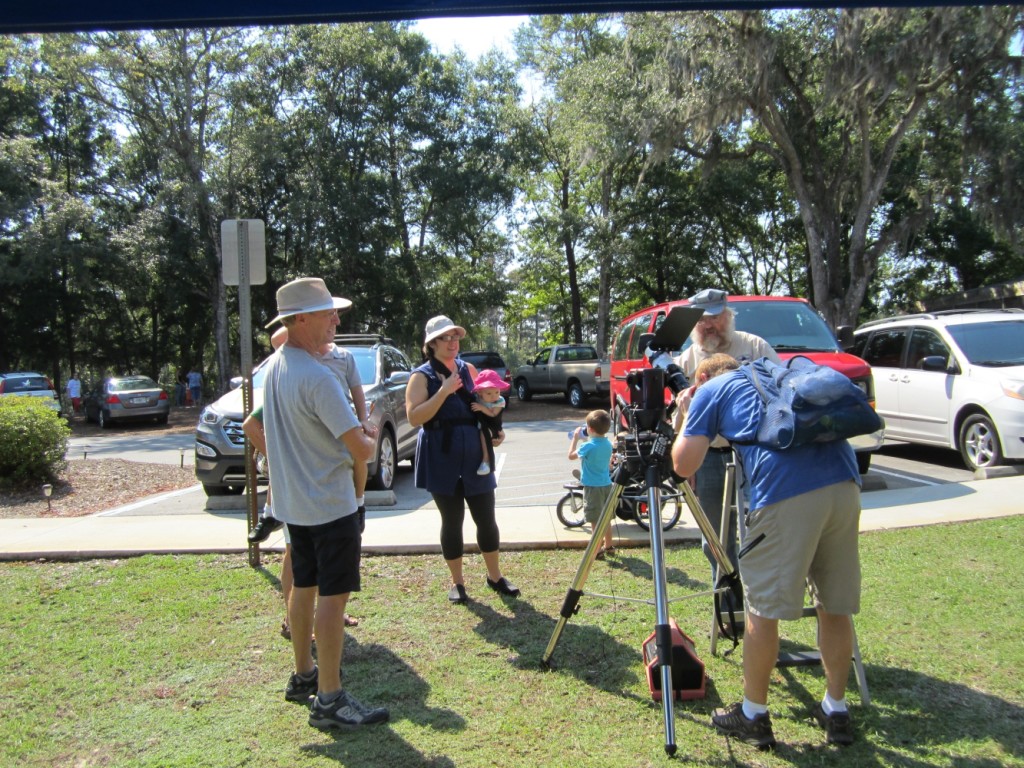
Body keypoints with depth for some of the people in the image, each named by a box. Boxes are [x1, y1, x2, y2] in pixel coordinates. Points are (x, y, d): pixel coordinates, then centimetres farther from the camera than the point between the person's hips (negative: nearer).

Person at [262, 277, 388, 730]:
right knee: (333, 595, -2)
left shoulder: (272, 367, 5)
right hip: (329, 504, -9)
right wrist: (369, 442, -1)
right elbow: (360, 450, -22)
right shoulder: (317, 377, -23)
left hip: (292, 501, 9)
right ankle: (329, 701, 4)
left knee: (304, 587, 19)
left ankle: (303, 676, 33)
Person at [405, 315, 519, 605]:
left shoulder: (468, 370, 9)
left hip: (475, 456, 4)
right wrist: (444, 391, -23)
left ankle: (495, 576, 26)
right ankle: (457, 583, 22)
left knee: (486, 518, 8)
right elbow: (414, 417, -17)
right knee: (452, 521, 5)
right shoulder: (422, 376, -5)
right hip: (442, 459, -4)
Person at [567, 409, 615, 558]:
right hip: (606, 484, 7)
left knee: (596, 520, 0)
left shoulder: (588, 446, -20)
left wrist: (575, 438, 3)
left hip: (592, 486, -7)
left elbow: (571, 455, -6)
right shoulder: (608, 444, 2)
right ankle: (609, 545, 31)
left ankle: (598, 550, 6)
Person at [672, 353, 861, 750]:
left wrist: (688, 415, 24)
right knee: (836, 605, 17)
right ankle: (836, 710, 30)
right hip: (844, 481, 6)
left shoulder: (711, 389, 16)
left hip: (786, 493, -6)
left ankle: (754, 715, 19)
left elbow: (684, 465, 9)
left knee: (763, 608, 7)